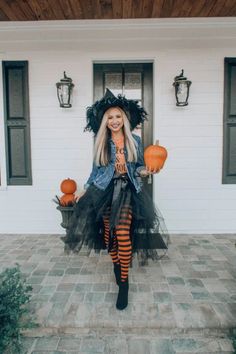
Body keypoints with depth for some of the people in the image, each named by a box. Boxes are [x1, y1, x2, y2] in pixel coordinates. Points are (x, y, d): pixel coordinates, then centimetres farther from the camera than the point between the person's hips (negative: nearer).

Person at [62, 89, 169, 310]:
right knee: (108, 232, 5)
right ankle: (116, 265, 31)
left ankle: (124, 282, -1)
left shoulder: (135, 141, 6)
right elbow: (96, 169, 11)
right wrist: (85, 192, 9)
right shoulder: (100, 143, 7)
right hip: (105, 190, 2)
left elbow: (139, 167, 10)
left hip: (127, 190, -1)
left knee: (122, 233, -14)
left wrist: (146, 172, -12)